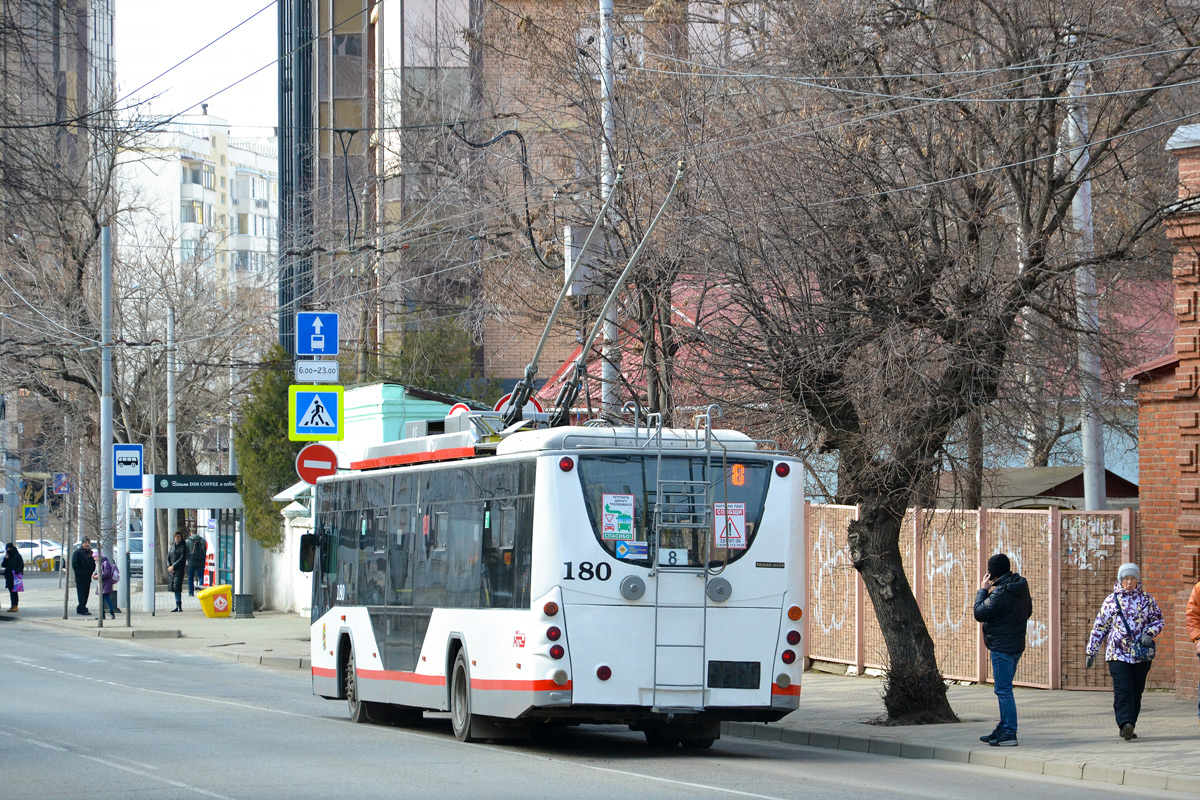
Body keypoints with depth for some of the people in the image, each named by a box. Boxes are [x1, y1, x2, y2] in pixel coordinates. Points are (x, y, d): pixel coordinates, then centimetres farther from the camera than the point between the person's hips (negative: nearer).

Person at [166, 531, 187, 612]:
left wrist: (173, 566, -12)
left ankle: (179, 605, -14)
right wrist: (169, 566, -3)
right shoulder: (172, 546, 16)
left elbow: (182, 558, -9)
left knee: (177, 587, -15)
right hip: (171, 569, 6)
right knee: (173, 587, 5)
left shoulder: (183, 547, -2)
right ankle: (177, 606, 10)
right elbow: (168, 557, 14)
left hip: (179, 569, -6)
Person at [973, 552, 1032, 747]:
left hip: (1002, 647, -10)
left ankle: (1009, 733, -8)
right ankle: (1003, 729, 25)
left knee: (1003, 691, -7)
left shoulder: (1001, 593, -20)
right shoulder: (1021, 587, 9)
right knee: (1004, 690, 18)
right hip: (1016, 645, 10)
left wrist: (982, 590, -5)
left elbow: (980, 613, -17)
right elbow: (1028, 611, 21)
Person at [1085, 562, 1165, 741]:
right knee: (1123, 690, -16)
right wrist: (1091, 652, 8)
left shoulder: (1147, 600, 9)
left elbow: (1158, 620, 13)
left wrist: (1149, 633, -9)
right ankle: (1125, 724, -26)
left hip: (1141, 654, 2)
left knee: (1136, 692, 4)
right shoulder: (1111, 601, 6)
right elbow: (1099, 627, 9)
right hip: (1118, 655, -2)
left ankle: (1128, 727, 11)